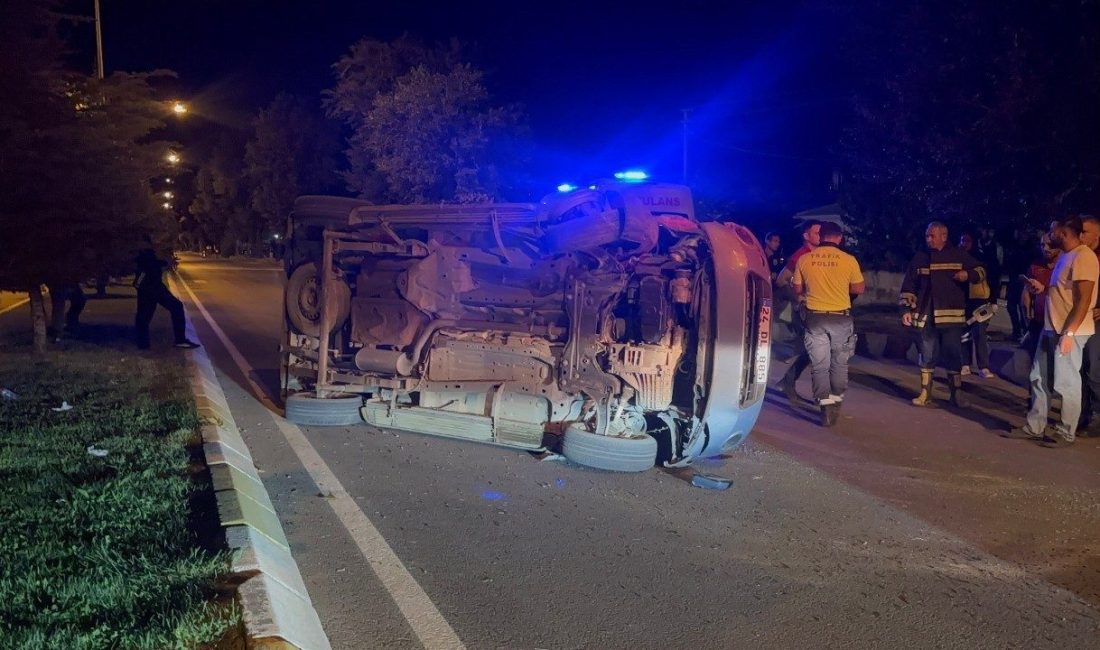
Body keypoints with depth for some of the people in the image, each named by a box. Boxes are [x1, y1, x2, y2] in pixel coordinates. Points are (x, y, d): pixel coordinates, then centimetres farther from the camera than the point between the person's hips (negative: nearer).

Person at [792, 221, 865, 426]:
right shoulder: (848, 260, -8)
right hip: (840, 318, 0)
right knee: (839, 363, 16)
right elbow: (859, 288, 4)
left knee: (819, 365, 4)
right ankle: (836, 401, 23)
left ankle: (825, 404, -2)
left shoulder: (804, 259, -4)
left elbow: (798, 290, 6)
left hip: (815, 318, 0)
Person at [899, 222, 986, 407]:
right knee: (927, 356, 8)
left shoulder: (959, 255, 2)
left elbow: (980, 271, 11)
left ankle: (956, 393, 15)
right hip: (927, 316, 2)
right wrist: (906, 309, 1)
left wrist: (968, 275, -11)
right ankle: (925, 393, 16)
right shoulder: (920, 257, 6)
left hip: (952, 315, -2)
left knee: (953, 355, 4)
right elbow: (908, 286, 8)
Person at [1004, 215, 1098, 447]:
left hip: (1070, 331, -10)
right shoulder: (1065, 256, 15)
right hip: (1050, 328, 10)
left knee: (1066, 382, 0)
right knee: (1039, 378, 13)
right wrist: (1043, 289, 8)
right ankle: (1034, 427, 21)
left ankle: (1066, 433, 11)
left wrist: (1069, 332, -24)